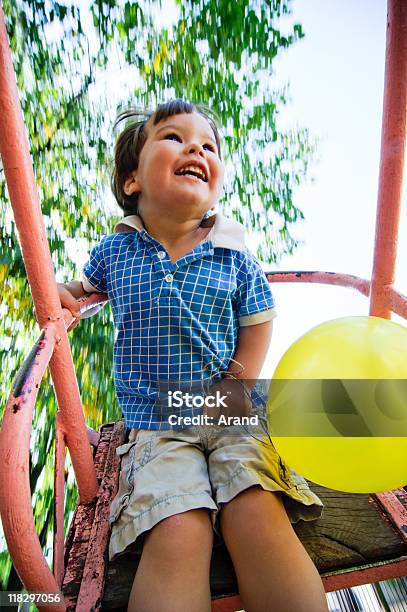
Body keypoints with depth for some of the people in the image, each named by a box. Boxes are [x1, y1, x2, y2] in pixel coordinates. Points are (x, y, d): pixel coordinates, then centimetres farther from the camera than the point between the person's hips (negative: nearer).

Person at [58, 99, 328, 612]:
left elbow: (257, 324, 8)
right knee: (177, 537, -21)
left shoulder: (234, 256, 1)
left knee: (261, 519, -20)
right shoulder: (114, 251, 5)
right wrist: (62, 295, 4)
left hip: (233, 418, 1)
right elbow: (90, 285, 27)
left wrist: (236, 390, -6)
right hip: (155, 424, 0)